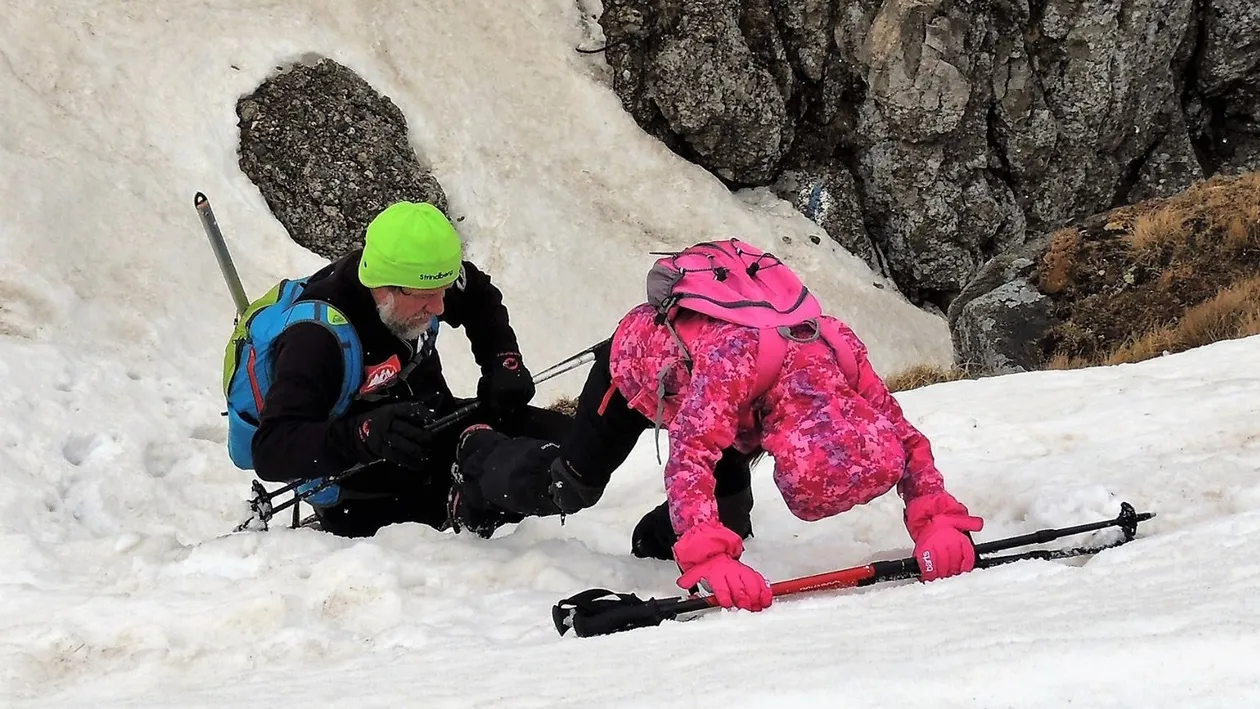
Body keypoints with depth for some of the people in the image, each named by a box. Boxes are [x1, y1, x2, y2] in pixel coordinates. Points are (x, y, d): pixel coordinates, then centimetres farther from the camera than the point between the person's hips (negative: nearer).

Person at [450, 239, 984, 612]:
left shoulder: (842, 355, -36)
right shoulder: (734, 360, -51)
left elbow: (904, 441, -26)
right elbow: (690, 459, -56)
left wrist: (939, 522, -40)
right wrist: (710, 559, -68)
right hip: (637, 358, -5)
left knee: (727, 504, -6)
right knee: (568, 487, 4)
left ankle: (656, 545, 26)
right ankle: (479, 454, 35)